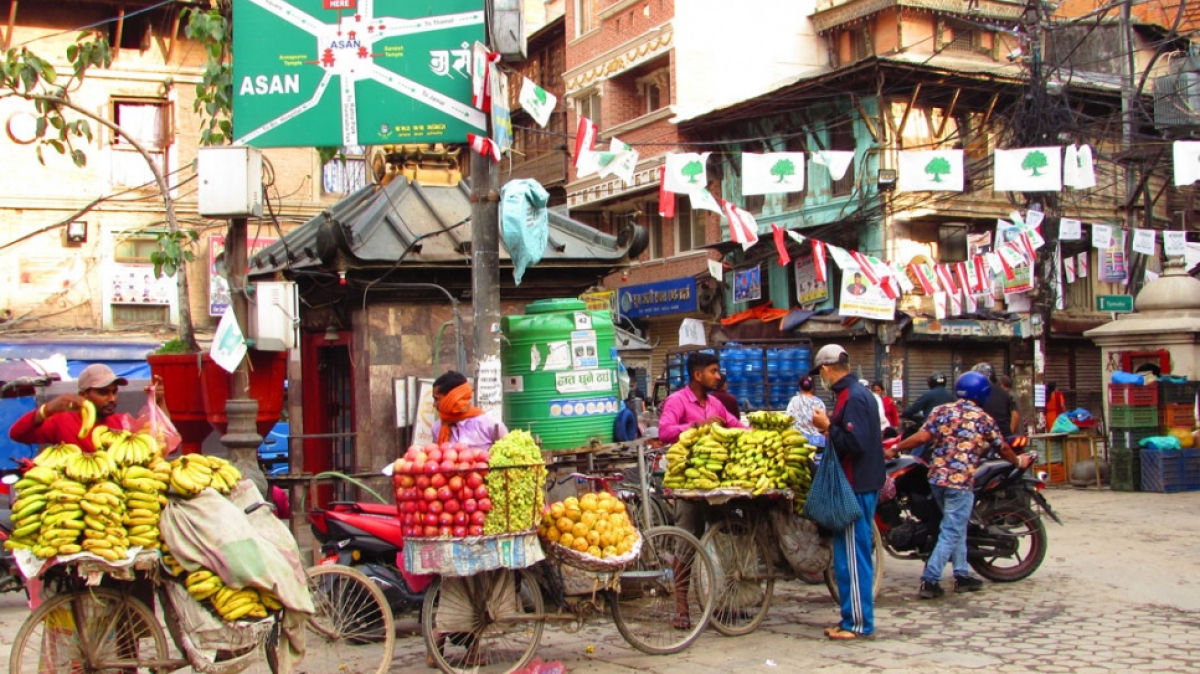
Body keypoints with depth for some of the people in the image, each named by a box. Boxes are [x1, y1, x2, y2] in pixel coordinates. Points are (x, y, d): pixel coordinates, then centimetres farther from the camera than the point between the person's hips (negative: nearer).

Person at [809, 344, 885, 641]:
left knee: (852, 556, -4)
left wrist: (828, 427, -14)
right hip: (864, 483, 10)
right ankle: (853, 618, 21)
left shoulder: (852, 397, -17)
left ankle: (859, 623, 1)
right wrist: (832, 427, 9)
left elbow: (855, 443, -25)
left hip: (856, 487, -10)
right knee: (853, 555, 14)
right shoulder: (859, 392, 15)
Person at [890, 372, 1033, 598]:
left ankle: (962, 575, 25)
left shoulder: (942, 411, 5)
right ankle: (929, 580, -7)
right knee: (951, 532, -2)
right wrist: (1019, 462, 32)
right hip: (961, 481, -5)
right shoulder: (985, 420, 1)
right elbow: (1003, 449, 12)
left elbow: (923, 436, -6)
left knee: (957, 527, 19)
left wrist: (895, 448, 2)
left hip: (937, 477, 5)